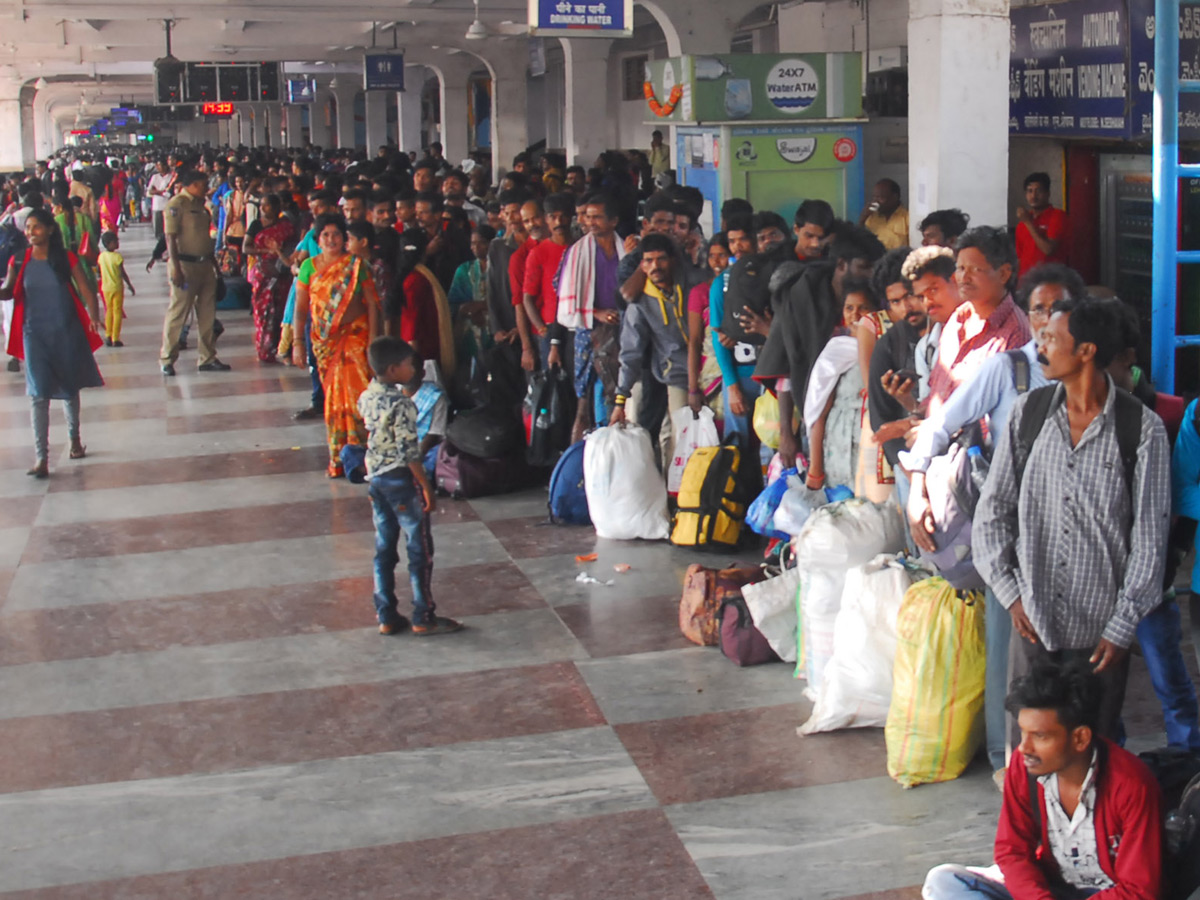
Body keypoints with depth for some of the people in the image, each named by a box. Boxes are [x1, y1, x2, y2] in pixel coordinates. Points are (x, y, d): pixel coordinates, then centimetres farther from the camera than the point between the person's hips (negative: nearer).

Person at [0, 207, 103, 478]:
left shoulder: (66, 258, -3)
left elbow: (85, 289, -5)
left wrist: (94, 316, -20)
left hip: (67, 331, 0)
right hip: (34, 334, 0)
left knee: (70, 388, 15)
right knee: (38, 393, -8)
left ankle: (75, 438, 38)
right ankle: (41, 457, -10)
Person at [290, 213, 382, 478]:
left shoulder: (356, 265, 0)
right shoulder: (310, 267, 6)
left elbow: (372, 303, -1)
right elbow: (300, 309, 7)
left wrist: (373, 338, -8)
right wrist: (297, 343, 1)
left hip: (355, 334, -2)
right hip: (324, 340, 2)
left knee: (355, 391, -12)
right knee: (332, 397, 5)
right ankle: (338, 458, 12)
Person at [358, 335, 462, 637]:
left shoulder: (366, 397, 3)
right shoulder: (401, 403, -20)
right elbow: (410, 450, -20)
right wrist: (426, 487, -15)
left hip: (375, 479, 8)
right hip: (401, 479, -8)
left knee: (384, 550, 13)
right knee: (420, 550, 3)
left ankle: (386, 616, 17)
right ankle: (423, 618, 8)